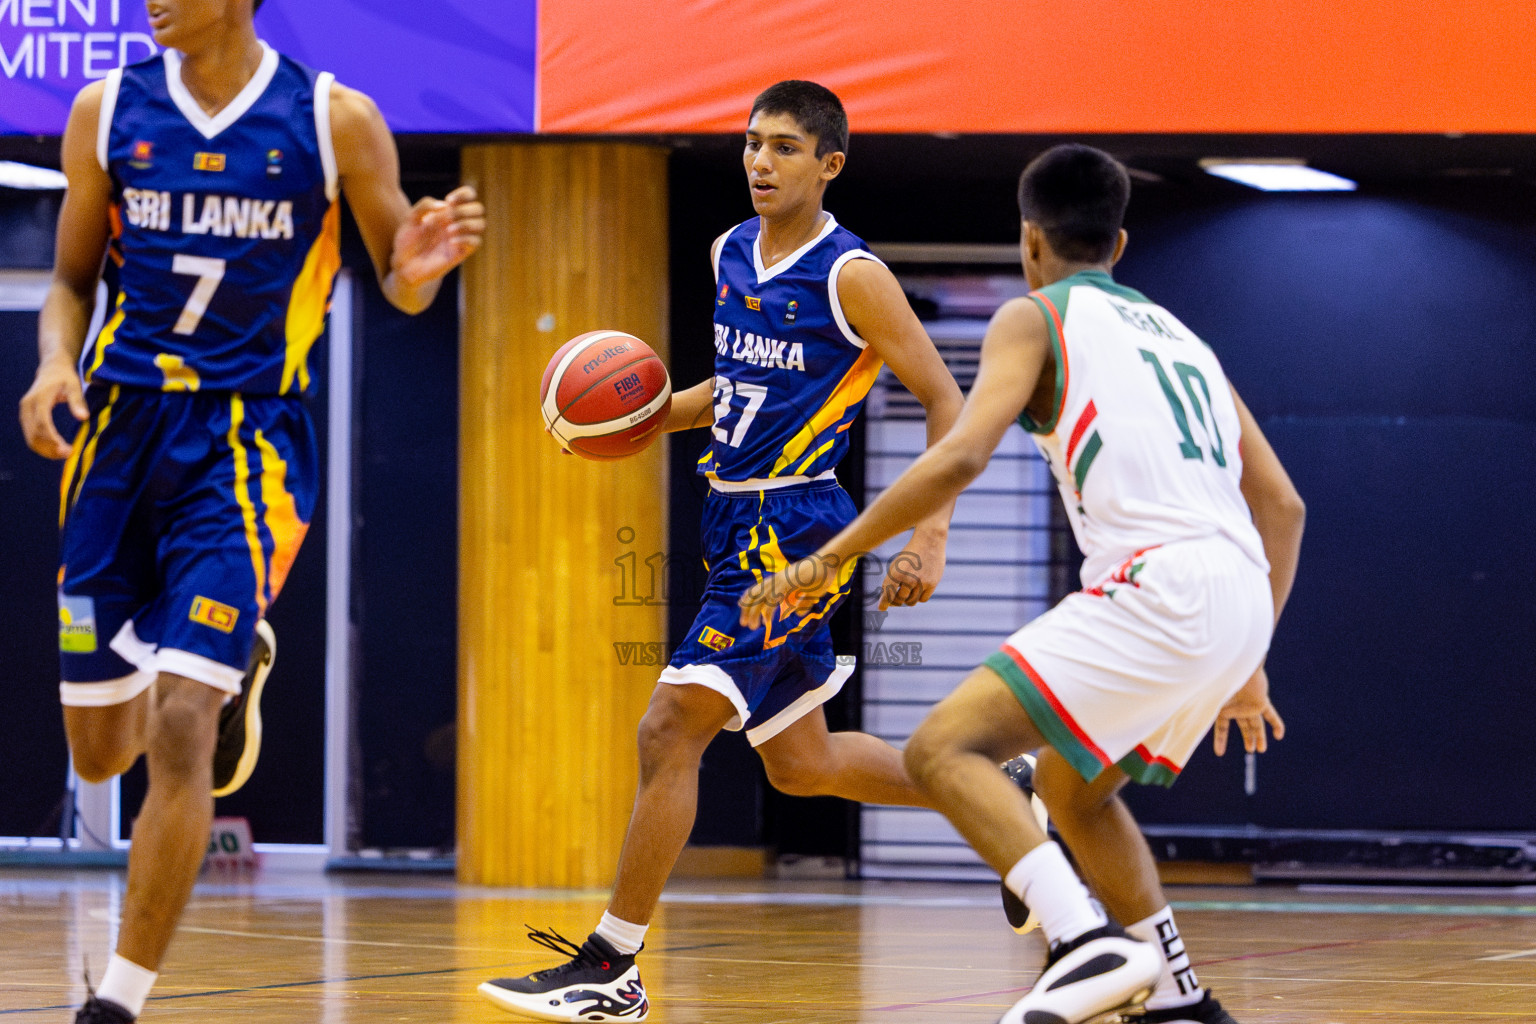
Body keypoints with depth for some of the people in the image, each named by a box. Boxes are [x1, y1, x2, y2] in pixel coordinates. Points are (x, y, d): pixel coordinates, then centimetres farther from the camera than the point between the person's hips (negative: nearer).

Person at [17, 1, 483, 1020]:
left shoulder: (335, 121, -5)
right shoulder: (108, 110, 2)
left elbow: (401, 288, 5)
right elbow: (73, 279, 13)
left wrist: (416, 270, -19)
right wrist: (56, 363, -8)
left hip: (246, 445, -4)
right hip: (121, 430, 4)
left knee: (180, 728, -16)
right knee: (100, 748, 10)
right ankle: (235, 663, 44)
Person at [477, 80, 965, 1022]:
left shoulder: (852, 277, -12)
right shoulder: (732, 253, 10)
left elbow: (946, 401, -9)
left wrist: (929, 539, -16)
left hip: (793, 531, -9)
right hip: (737, 521, 9)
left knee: (670, 732, -13)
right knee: (800, 763, 17)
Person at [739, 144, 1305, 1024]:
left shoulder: (1035, 318, 8)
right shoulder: (1178, 334, 29)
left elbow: (961, 456, -9)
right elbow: (1283, 506, 26)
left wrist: (830, 558, -2)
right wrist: (1248, 666, 31)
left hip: (1154, 584, -8)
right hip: (1240, 600, 8)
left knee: (944, 748, -7)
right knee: (1072, 785, 28)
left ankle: (1089, 943, -25)